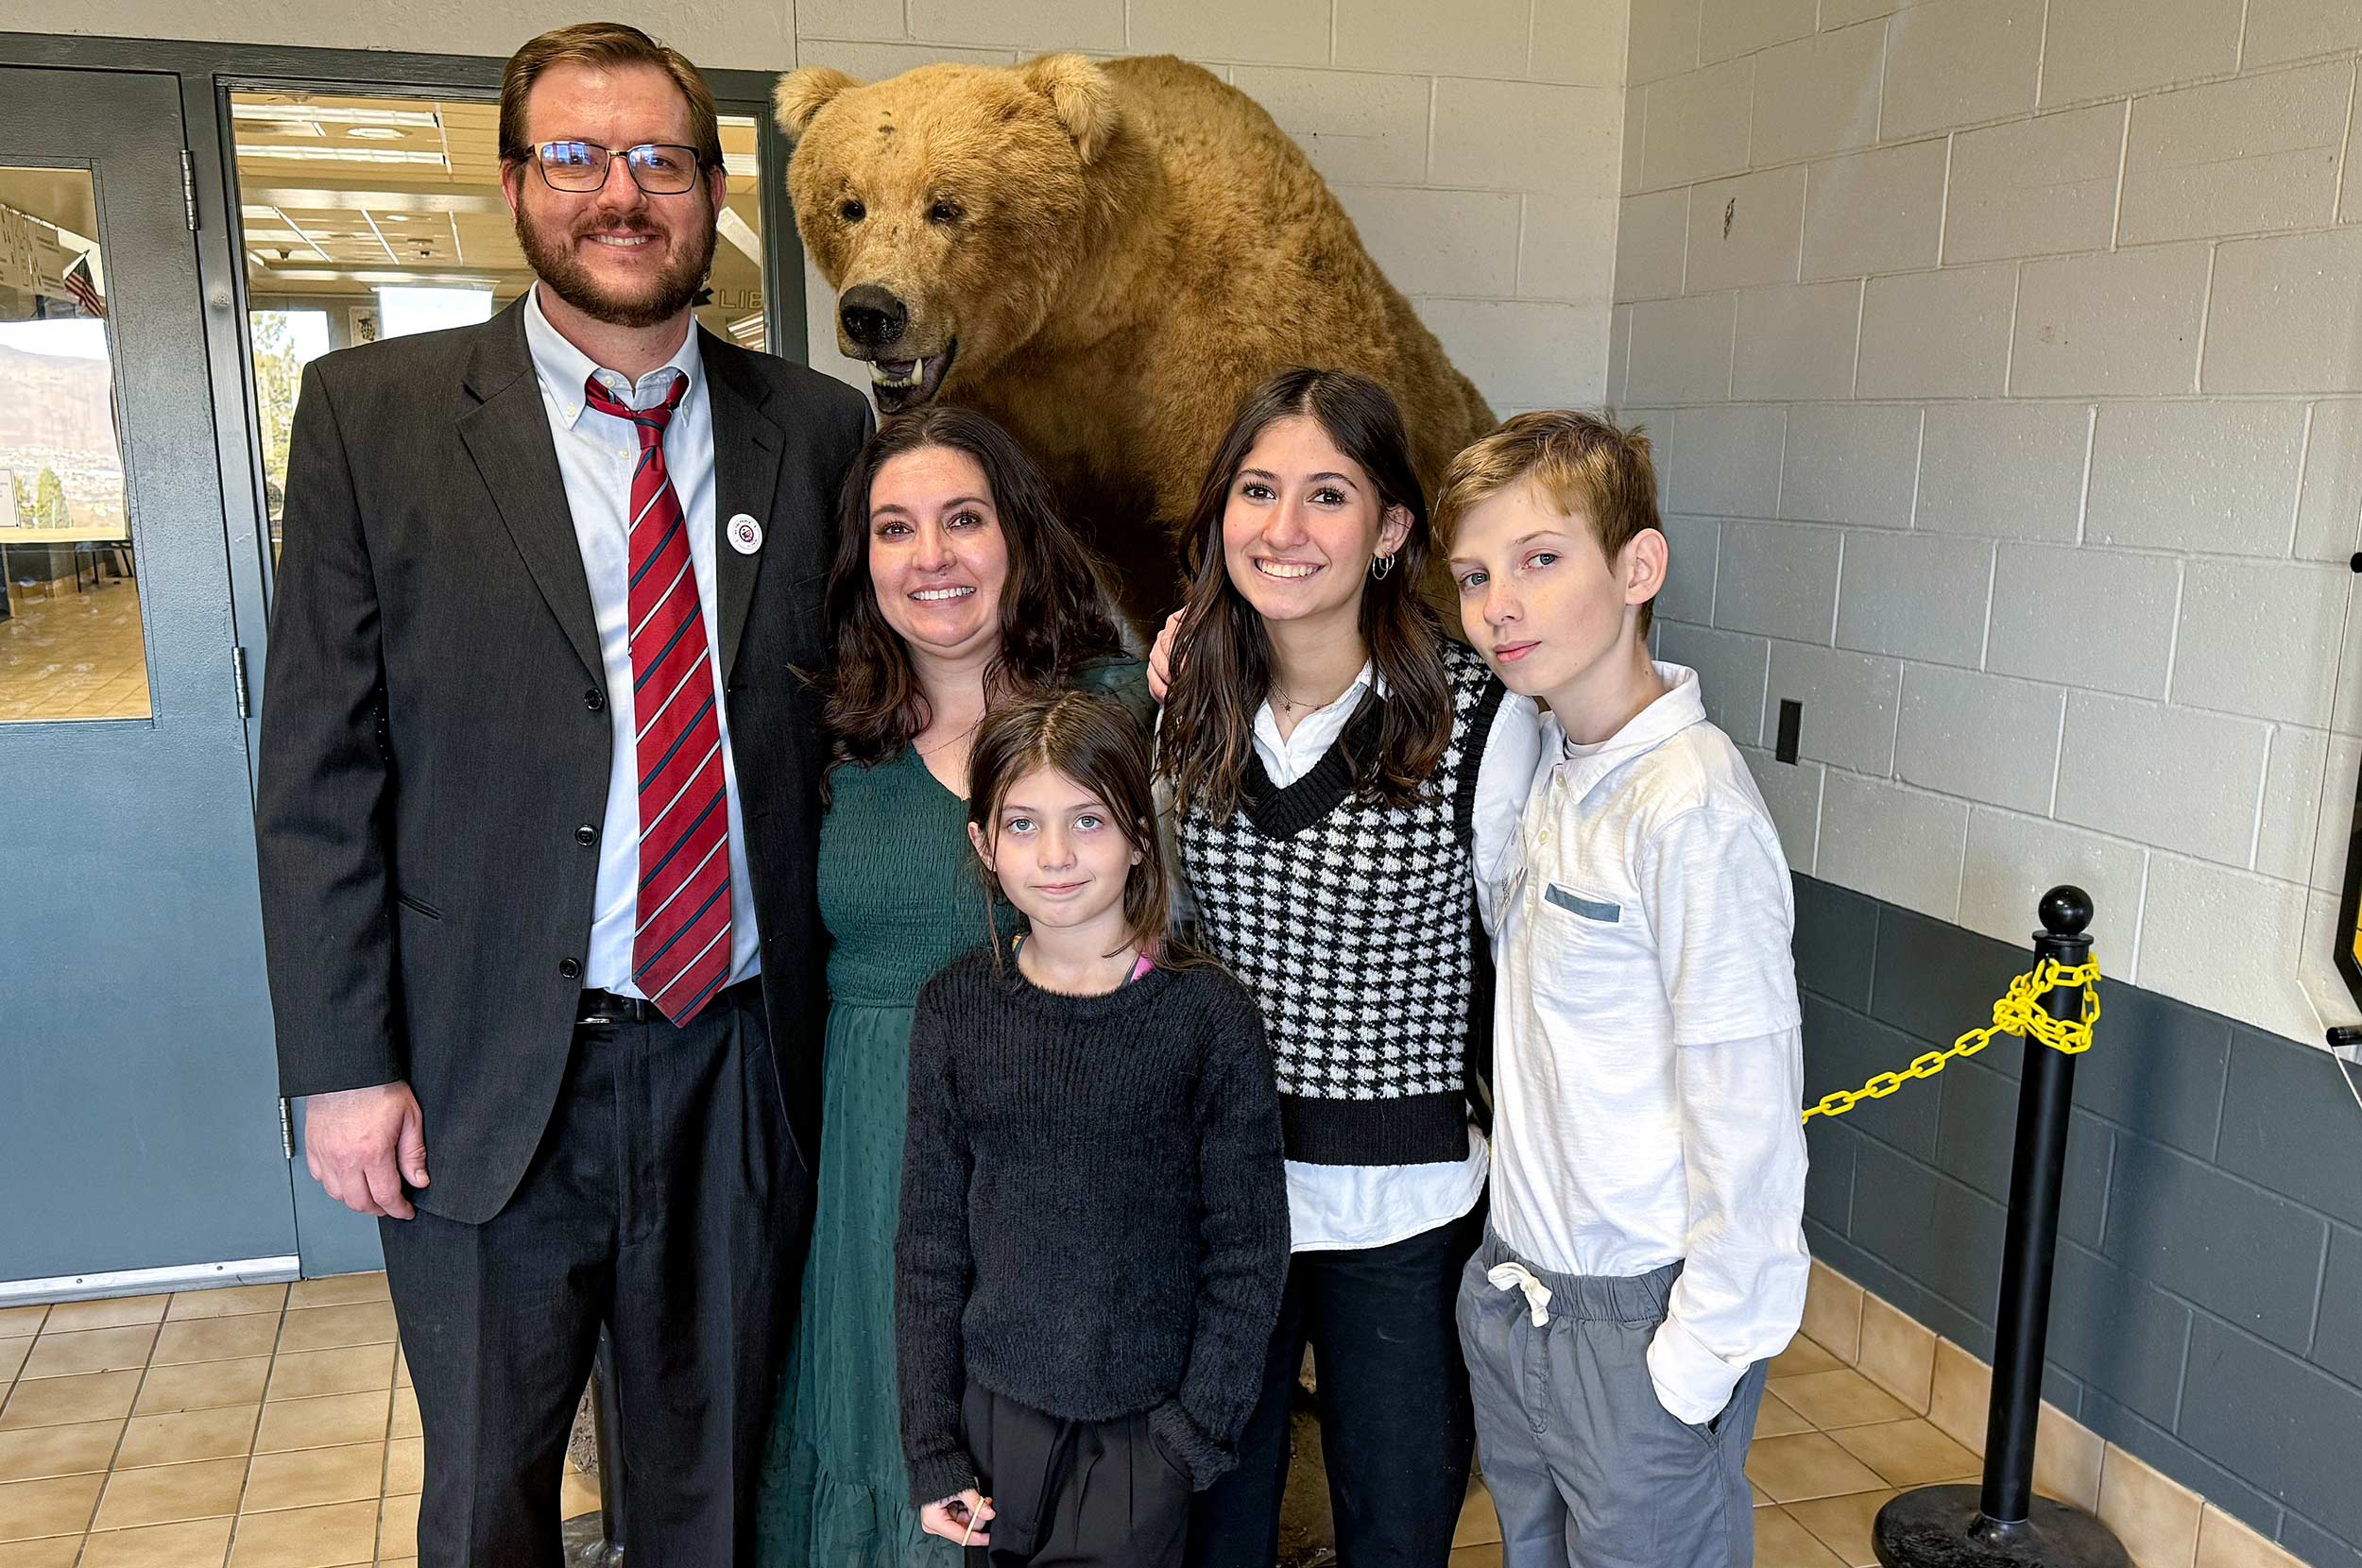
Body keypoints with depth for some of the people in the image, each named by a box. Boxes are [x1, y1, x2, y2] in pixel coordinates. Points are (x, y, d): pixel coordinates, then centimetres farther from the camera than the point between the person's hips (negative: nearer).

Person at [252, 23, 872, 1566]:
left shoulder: (818, 428, 2)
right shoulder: (373, 412, -3)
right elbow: (319, 770, -4)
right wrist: (342, 1066, -7)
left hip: (742, 1062, 2)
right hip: (488, 1075, -1)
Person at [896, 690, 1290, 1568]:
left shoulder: (1208, 1014, -10)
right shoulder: (957, 1009, -2)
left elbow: (1248, 1248, -5)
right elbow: (929, 1238, 2)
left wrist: (1193, 1433, -7)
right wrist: (932, 1447, 1)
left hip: (1144, 1426, -2)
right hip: (997, 1406, 3)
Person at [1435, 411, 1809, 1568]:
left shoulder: (1692, 811, -23)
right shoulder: (1547, 758, 1)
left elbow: (1747, 1115, -21)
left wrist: (1703, 1355, -16)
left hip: (1637, 1322, -7)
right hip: (1512, 1294, 7)